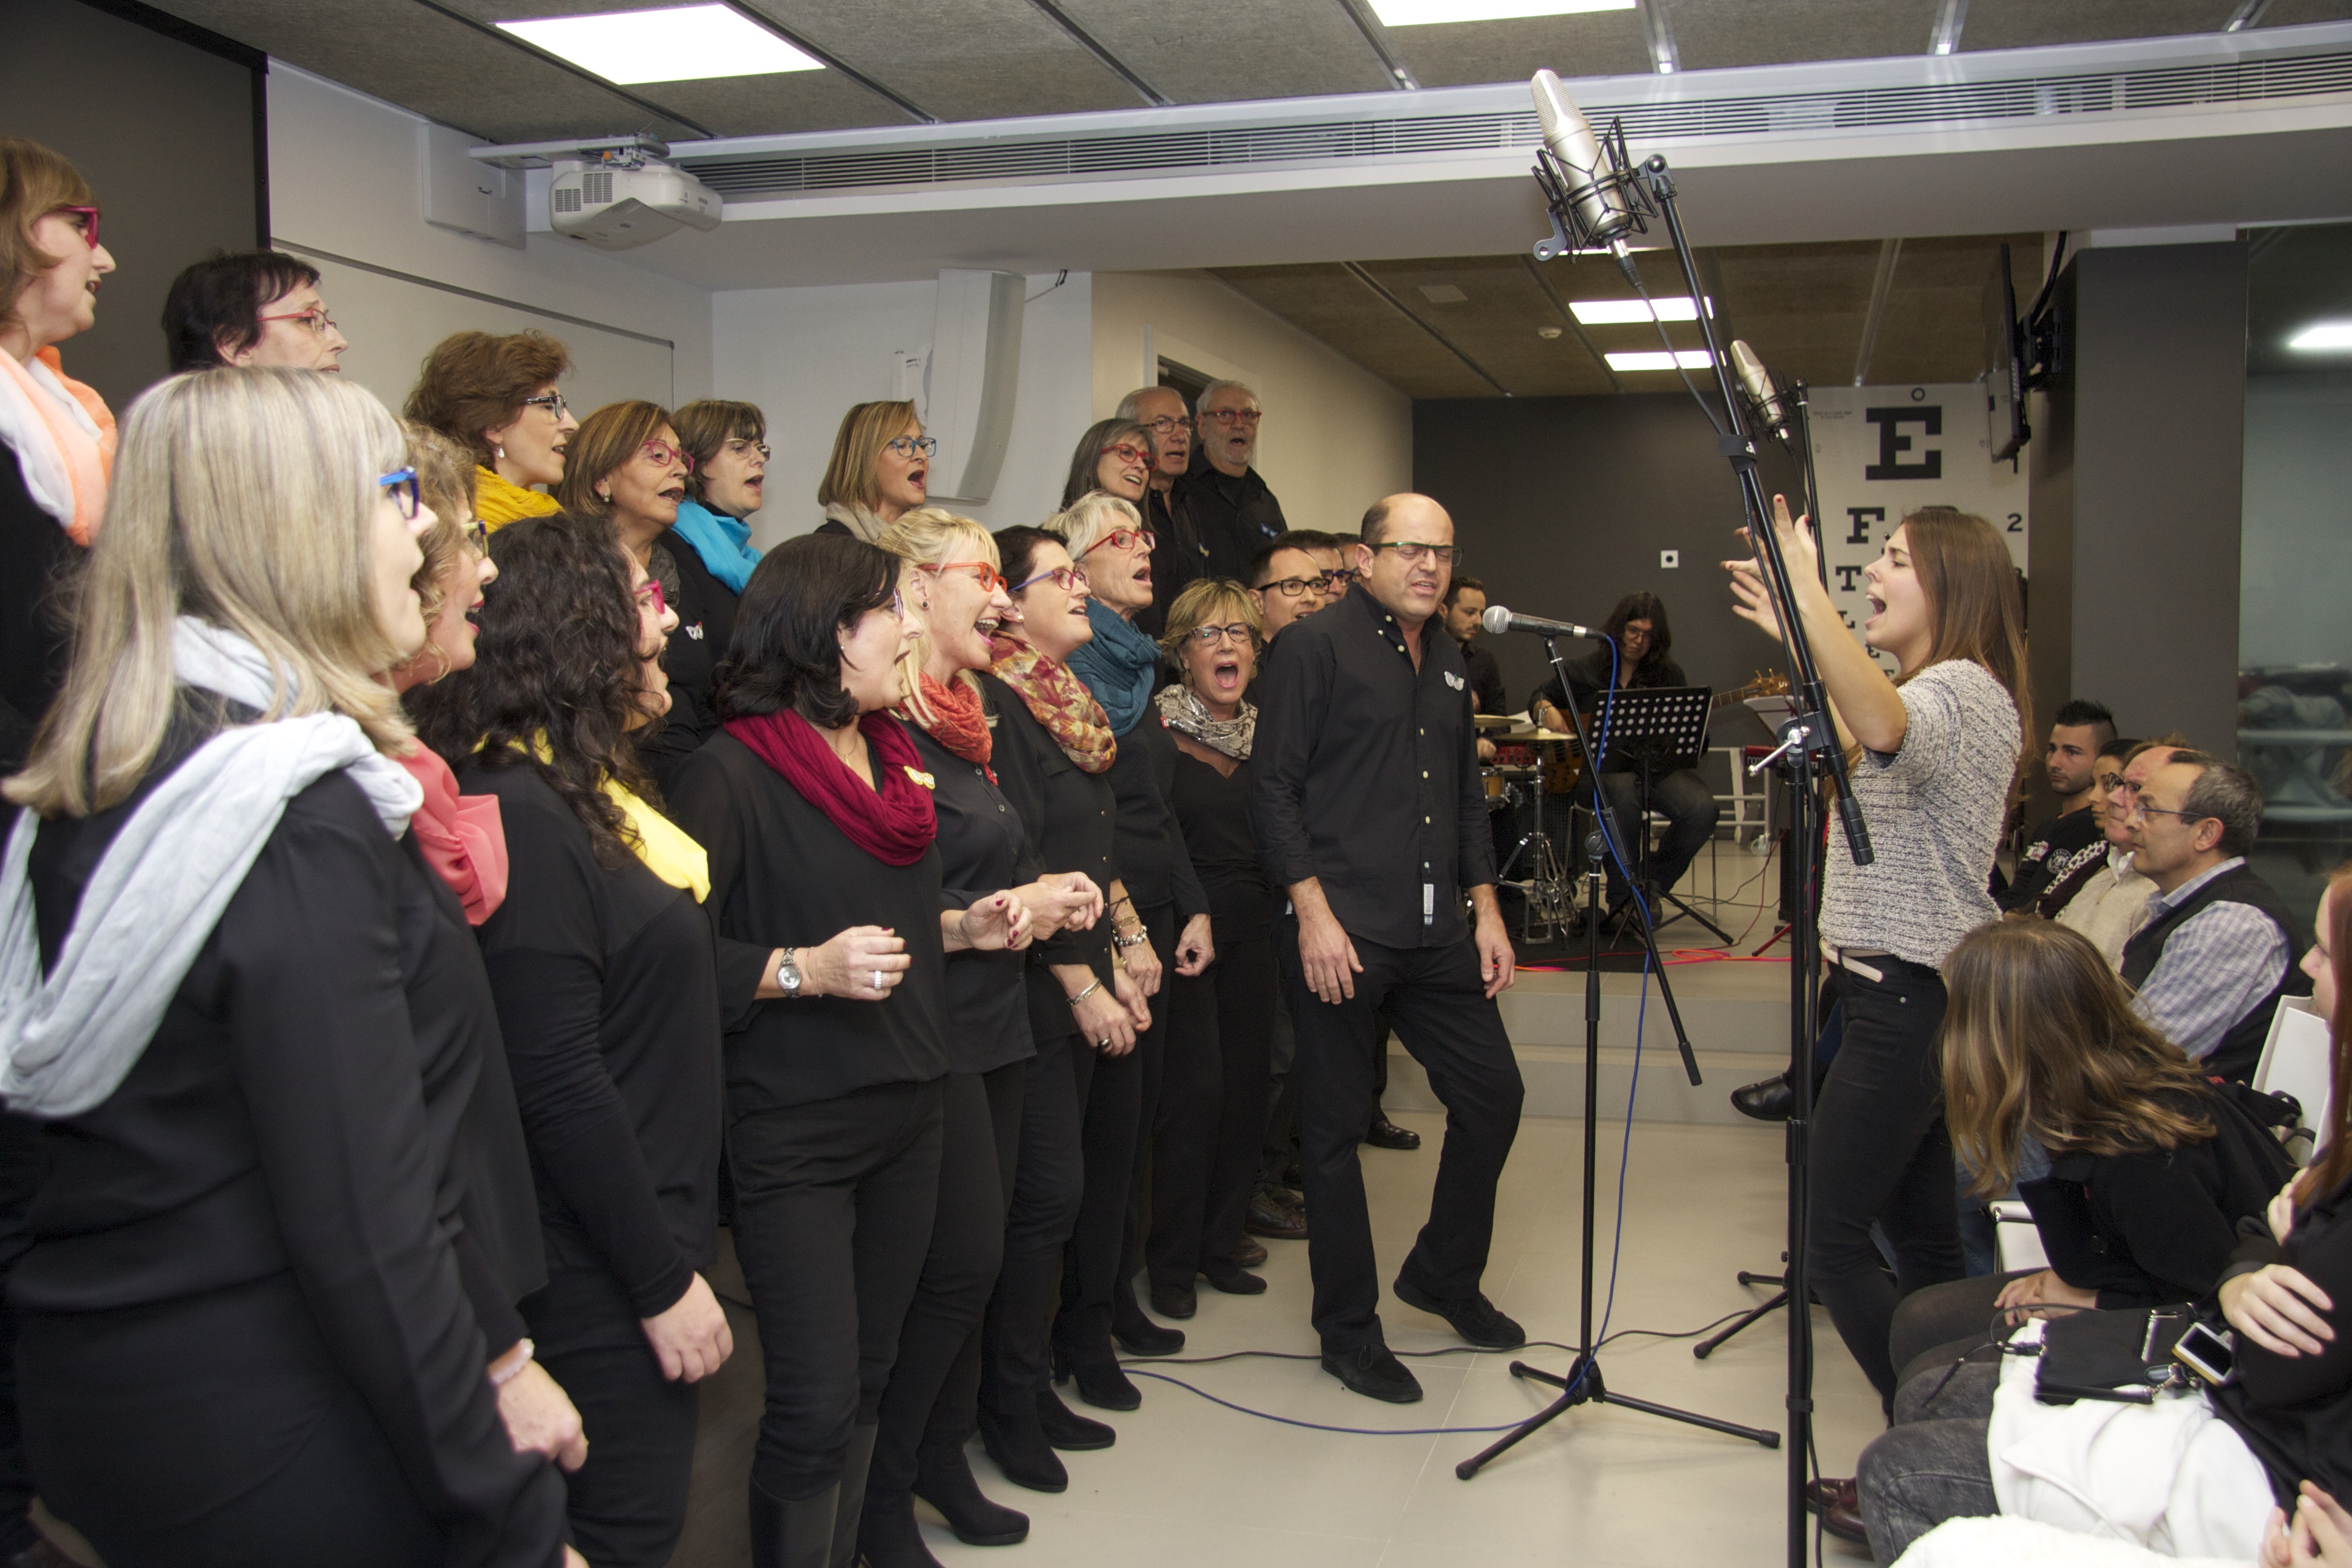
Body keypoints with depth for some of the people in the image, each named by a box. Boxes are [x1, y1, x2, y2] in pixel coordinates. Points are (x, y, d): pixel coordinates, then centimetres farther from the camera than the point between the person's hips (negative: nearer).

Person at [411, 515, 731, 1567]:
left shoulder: (589, 793, 10)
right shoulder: (519, 816, -21)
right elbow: (558, 1088, -24)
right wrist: (664, 1279, -18)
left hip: (648, 1233, 9)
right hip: (598, 1277, -9)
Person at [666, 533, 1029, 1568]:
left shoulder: (889, 756, 11)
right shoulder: (730, 773, -14)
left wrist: (963, 927, 7)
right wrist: (804, 970, -27)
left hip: (905, 1112, 8)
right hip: (793, 1133, -7)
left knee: (870, 1378, 16)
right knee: (817, 1402, -3)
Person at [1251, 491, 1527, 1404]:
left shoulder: (1447, 663, 18)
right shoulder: (1316, 647, -5)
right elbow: (1273, 788, -11)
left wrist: (1485, 909, 14)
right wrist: (1314, 912, -17)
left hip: (1435, 934, 7)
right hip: (1339, 933, -7)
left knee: (1493, 1094, 11)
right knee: (1338, 1128, 2)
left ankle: (1444, 1276, 32)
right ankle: (1348, 1331, 16)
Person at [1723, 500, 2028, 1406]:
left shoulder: (1961, 690, -16)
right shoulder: (1950, 692, 17)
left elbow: (1881, 727, -42)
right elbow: (1855, 743, 38)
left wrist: (1805, 583, -39)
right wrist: (1796, 638, 33)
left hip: (1909, 1000, -11)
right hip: (1920, 993, 11)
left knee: (1833, 1239, -8)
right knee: (1921, 1236, 15)